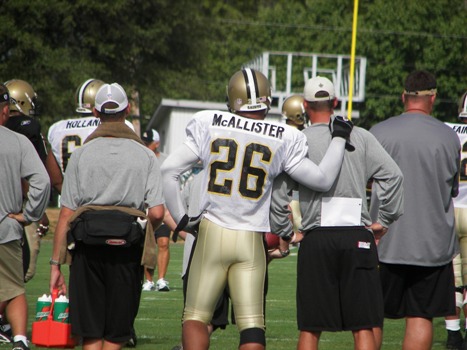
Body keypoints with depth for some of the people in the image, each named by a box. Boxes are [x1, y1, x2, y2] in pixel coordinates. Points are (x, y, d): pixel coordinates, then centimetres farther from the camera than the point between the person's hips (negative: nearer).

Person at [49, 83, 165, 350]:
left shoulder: (81, 154, 3)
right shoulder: (145, 156, 3)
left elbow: (66, 214, 0)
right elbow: (157, 213, -4)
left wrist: (56, 263, 4)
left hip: (87, 247, 0)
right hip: (127, 248, 0)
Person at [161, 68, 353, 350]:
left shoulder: (209, 126, -1)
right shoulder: (282, 140, -3)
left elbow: (169, 170, -2)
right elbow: (323, 179, 1)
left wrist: (179, 217, 7)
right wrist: (340, 139, 14)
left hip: (212, 234, 0)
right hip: (251, 241, 0)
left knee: (195, 317, 9)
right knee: (252, 326, 3)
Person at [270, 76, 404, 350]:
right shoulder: (360, 137, 6)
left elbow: (277, 190, -2)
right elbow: (393, 175, -1)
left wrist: (285, 232, 9)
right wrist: (384, 220, 6)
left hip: (316, 238, -1)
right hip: (357, 236, 1)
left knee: (310, 328, 7)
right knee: (364, 326, 2)